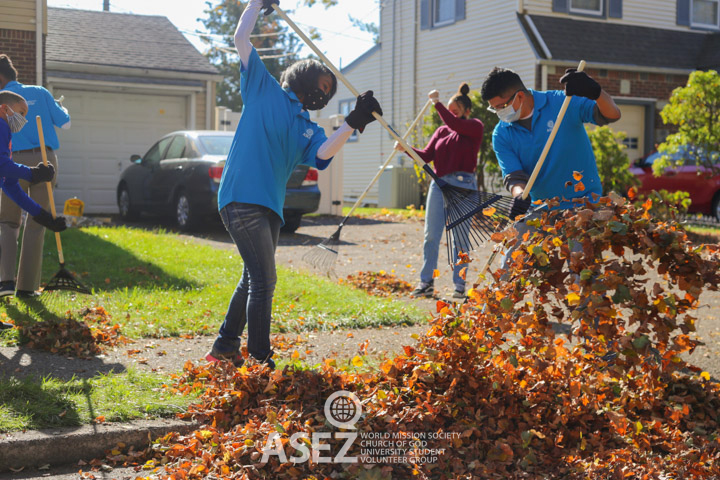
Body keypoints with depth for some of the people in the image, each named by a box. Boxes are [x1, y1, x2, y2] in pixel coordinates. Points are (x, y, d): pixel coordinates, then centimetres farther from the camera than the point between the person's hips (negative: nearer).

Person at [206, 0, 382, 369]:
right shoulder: (264, 89, 8)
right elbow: (241, 38, 6)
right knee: (263, 281, -11)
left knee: (253, 280, 18)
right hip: (242, 197, -8)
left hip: (270, 207, 8)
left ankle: (225, 347, 33)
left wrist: (353, 123, -13)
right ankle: (260, 362, -7)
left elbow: (324, 153, -3)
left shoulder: (308, 130, 19)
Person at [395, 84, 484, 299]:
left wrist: (437, 103, -14)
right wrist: (407, 149, -9)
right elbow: (427, 155, 7)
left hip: (463, 186, -5)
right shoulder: (442, 130, 16)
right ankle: (426, 282, 8)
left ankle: (460, 285, 7)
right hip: (439, 183, 5)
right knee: (431, 235, 2)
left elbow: (455, 124, -19)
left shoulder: (475, 127, 1)